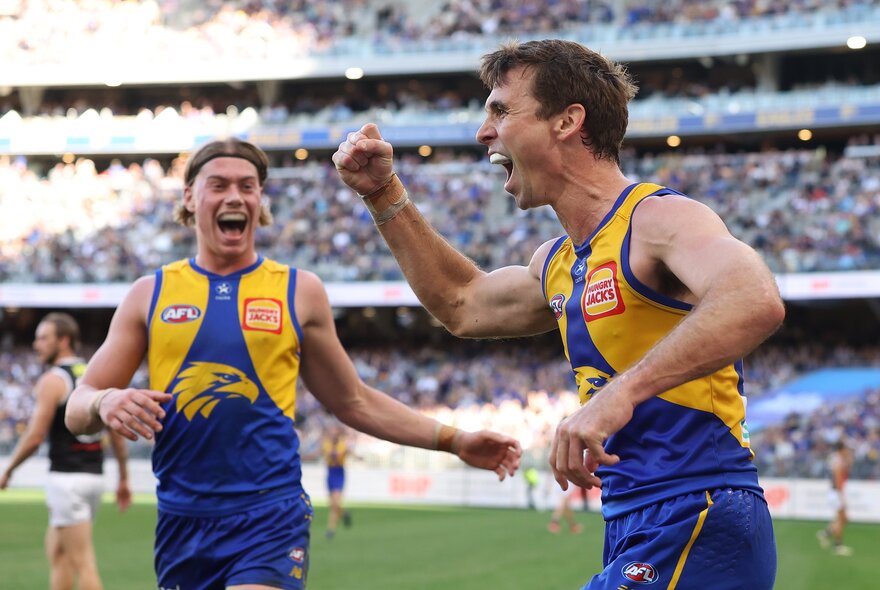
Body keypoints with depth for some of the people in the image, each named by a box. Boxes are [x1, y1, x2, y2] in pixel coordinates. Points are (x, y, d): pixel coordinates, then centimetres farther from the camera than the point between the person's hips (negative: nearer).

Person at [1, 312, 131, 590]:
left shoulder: (52, 381, -9)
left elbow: (34, 438, -12)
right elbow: (118, 433, 12)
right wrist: (124, 479, 17)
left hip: (67, 476, -8)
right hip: (94, 475, 8)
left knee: (82, 561, -7)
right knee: (57, 551, 19)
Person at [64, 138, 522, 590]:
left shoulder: (299, 291, 6)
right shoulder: (150, 295, 6)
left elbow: (354, 402, 15)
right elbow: (77, 409, 6)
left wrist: (454, 441, 9)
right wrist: (106, 402, -18)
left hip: (270, 519, -2)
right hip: (182, 521, 3)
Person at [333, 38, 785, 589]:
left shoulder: (657, 219, -13)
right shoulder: (562, 262, 17)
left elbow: (755, 301, -33)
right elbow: (463, 304, 35)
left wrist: (622, 392, -41)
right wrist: (383, 194, 27)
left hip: (696, 533, -9)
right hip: (635, 539, 9)